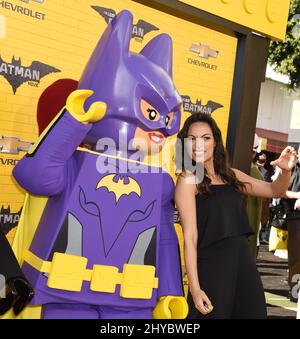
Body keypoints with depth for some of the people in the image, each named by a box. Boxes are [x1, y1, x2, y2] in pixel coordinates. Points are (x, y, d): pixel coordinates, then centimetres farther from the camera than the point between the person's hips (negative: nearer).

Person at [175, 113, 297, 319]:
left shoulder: (230, 175, 8)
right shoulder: (188, 180, -7)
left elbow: (275, 191, 17)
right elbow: (190, 236, -13)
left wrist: (286, 171, -4)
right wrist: (195, 288, -18)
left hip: (244, 262, 6)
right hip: (212, 266, -6)